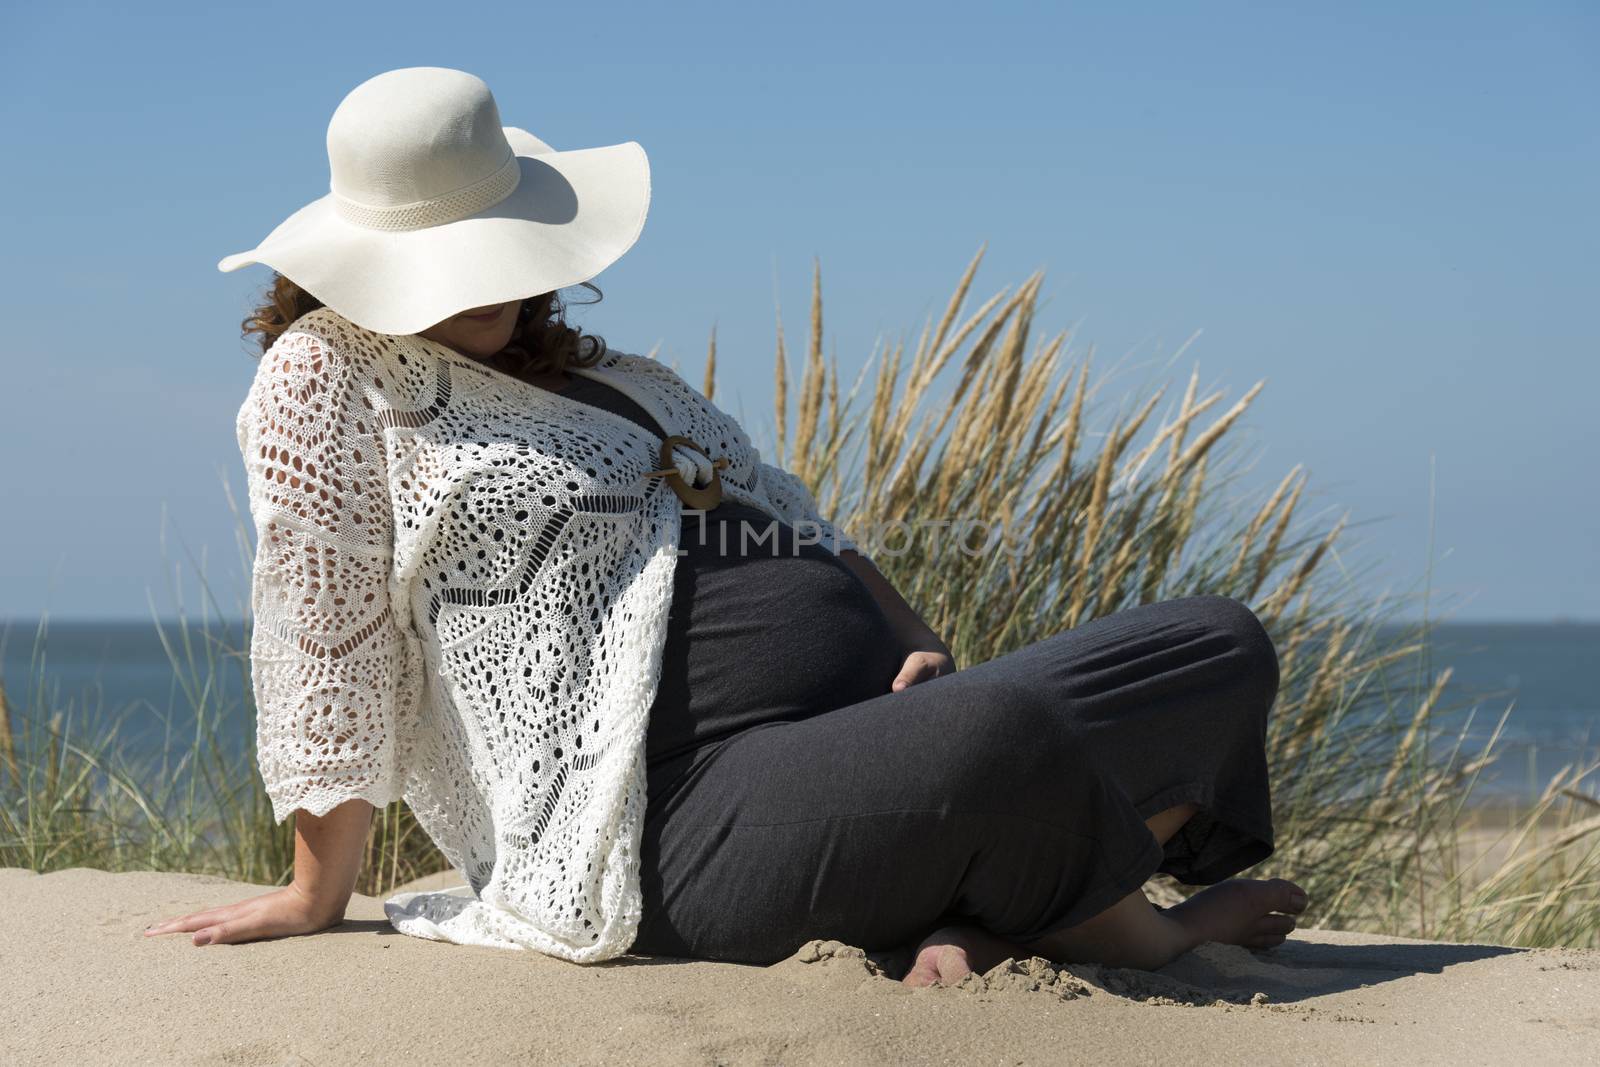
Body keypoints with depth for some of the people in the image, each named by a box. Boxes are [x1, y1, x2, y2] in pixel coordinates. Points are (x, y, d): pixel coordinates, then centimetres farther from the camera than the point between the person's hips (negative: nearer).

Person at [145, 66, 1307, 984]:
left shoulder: (609, 380, 24)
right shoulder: (327, 378, 2)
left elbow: (804, 532, 25)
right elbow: (327, 639, -2)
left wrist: (926, 652, 7)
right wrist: (320, 896, -3)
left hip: (880, 727, 9)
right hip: (696, 823, -9)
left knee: (1225, 640, 2)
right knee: (1005, 734, -36)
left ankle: (983, 909, -13)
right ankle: (1145, 940, -3)